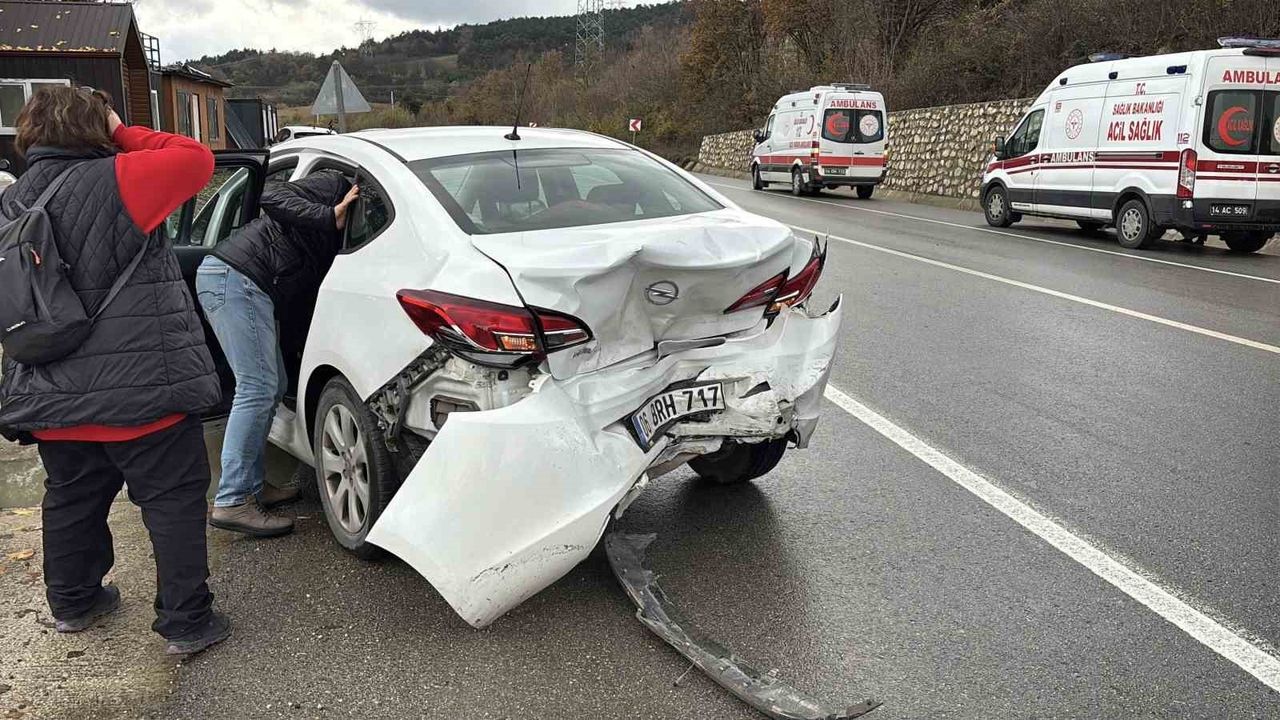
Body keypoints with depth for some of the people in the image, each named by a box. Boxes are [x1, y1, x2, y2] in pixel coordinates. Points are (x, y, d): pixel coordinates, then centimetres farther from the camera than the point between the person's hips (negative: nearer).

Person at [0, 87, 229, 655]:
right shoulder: (108, 182, -15)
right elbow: (196, 159, -11)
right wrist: (123, 136, 1)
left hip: (52, 398, 8)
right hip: (138, 390, -7)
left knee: (71, 500, 22)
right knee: (174, 502, 3)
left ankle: (71, 603, 39)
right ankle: (186, 623, 7)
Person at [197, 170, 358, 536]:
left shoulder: (344, 234, 23)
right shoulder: (333, 184, -1)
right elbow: (272, 197, -16)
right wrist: (329, 217, -20)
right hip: (235, 276, -10)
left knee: (274, 386, 11)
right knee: (257, 388, -14)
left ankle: (252, 487, 17)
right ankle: (232, 503, -14)